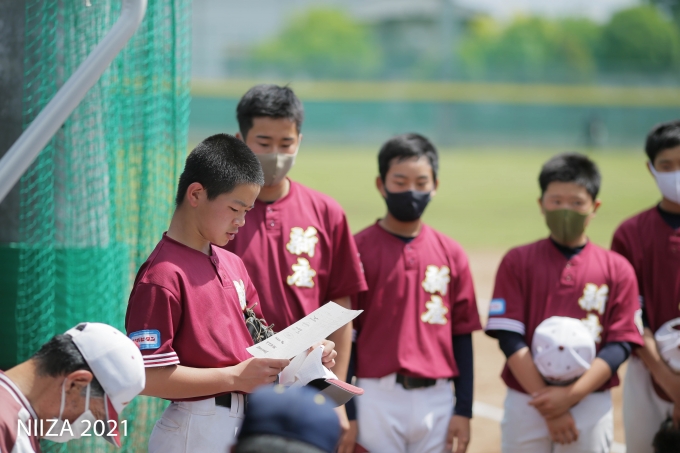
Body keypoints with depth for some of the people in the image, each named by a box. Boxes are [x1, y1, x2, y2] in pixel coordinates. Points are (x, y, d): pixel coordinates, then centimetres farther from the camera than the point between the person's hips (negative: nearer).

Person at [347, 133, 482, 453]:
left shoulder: (450, 253, 7)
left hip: (437, 399, 3)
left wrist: (464, 409, 5)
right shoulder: (359, 249, -3)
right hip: (378, 398, -3)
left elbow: (462, 335, 9)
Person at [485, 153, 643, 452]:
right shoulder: (518, 262, 4)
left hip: (591, 404, 0)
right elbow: (509, 338, -4)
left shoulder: (617, 269, 5)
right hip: (526, 403, 0)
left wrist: (571, 395, -15)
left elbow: (620, 345, -2)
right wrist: (547, 403, -12)